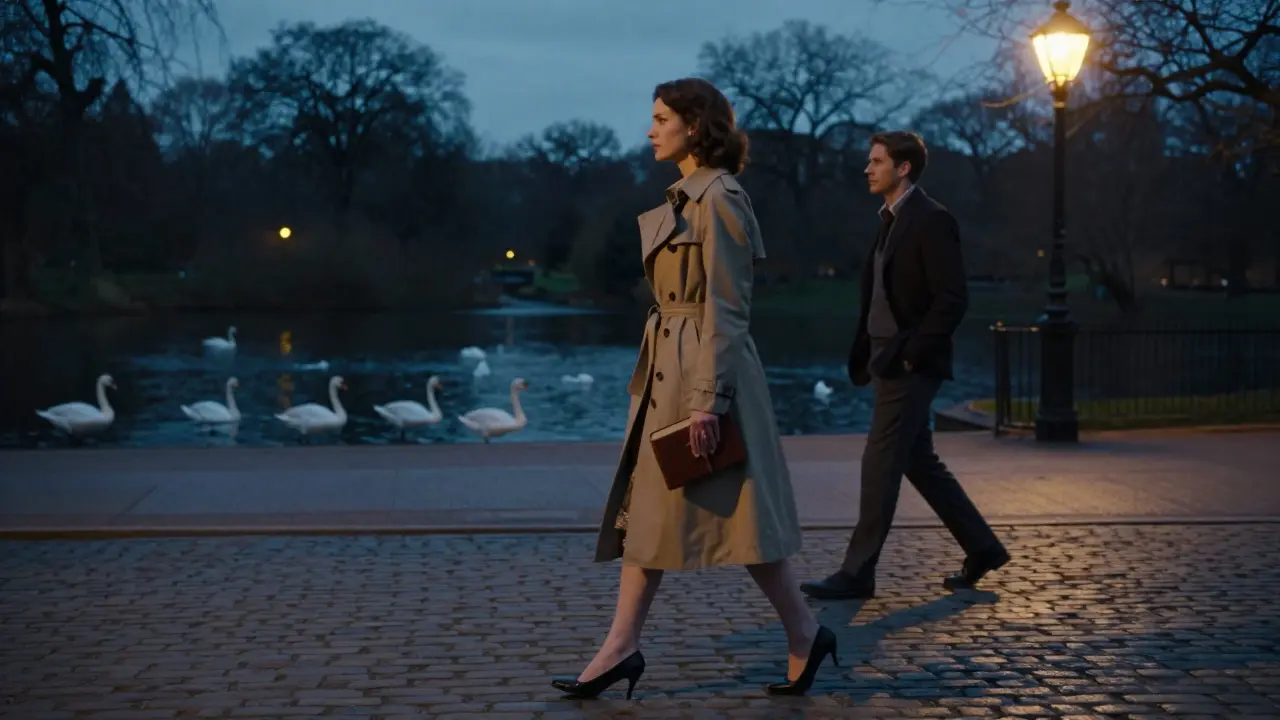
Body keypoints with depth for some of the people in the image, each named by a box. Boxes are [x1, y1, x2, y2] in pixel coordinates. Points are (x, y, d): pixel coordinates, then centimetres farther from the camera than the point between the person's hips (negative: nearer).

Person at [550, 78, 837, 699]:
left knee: (734, 514, -4)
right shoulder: (685, 198, 15)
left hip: (704, 371, -10)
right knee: (648, 510, 7)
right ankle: (621, 648, 10)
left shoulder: (718, 199, -14)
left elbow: (725, 310, -18)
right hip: (667, 372, 10)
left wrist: (708, 398, -21)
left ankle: (804, 636, 9)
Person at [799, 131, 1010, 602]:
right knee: (919, 463, 14)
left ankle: (857, 573, -1)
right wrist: (863, 354, 11)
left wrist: (910, 355, -19)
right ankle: (981, 548, 24)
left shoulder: (932, 221, -13)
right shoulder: (890, 220, 15)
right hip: (888, 362, 9)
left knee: (880, 466, -7)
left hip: (910, 367, -9)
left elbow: (953, 300, -18)